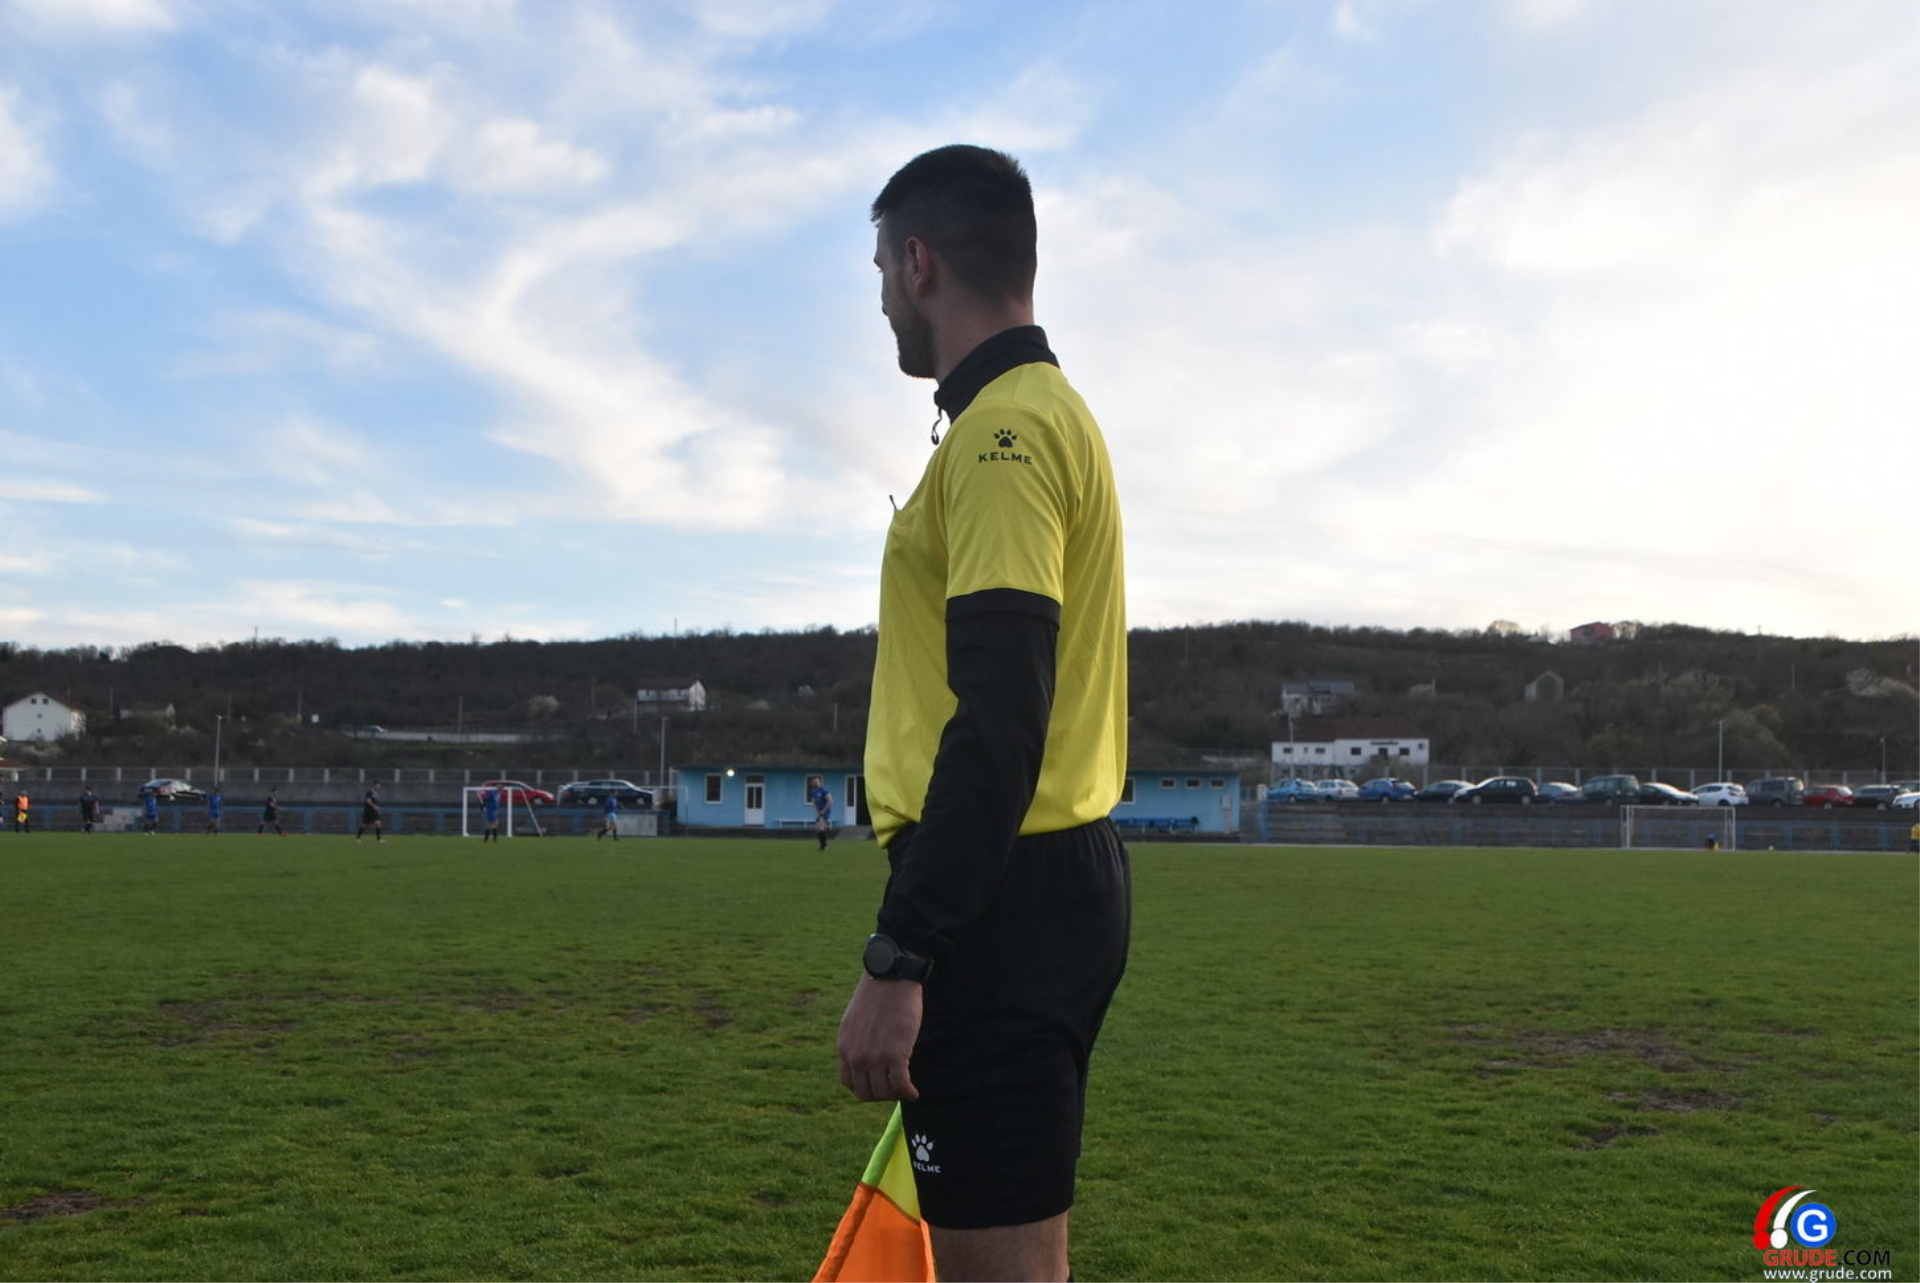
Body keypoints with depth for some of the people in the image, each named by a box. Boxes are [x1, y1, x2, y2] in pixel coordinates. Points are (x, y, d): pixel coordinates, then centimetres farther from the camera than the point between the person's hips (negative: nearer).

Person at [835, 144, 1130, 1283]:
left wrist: (899, 958, -22)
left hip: (1004, 900, -10)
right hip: (1058, 878, 10)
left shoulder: (1004, 431, -14)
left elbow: (999, 724, -23)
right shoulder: (1049, 411, 18)